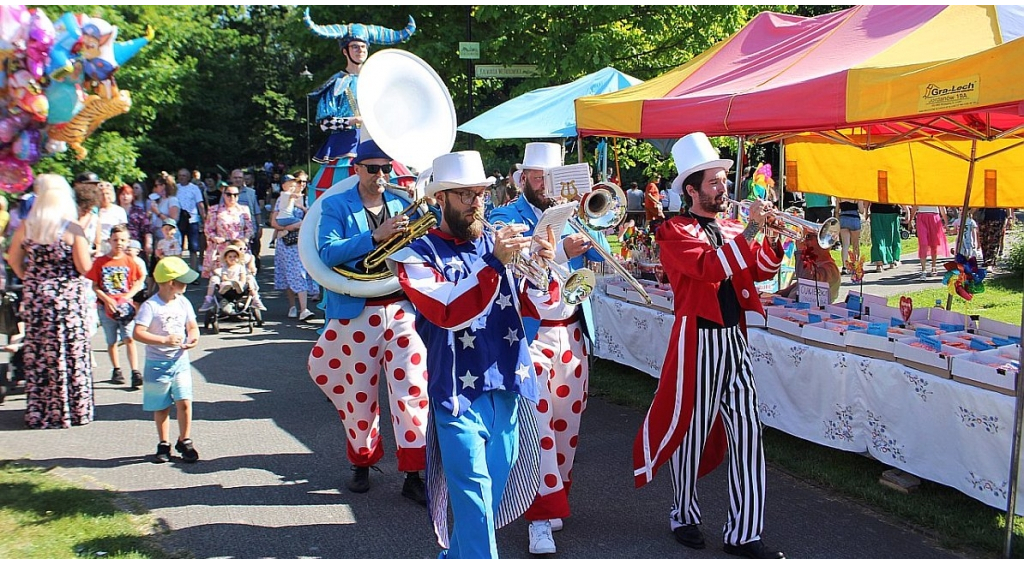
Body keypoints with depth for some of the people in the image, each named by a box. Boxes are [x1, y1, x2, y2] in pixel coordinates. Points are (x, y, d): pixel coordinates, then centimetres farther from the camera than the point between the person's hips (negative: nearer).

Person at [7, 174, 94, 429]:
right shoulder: (72, 228, -12)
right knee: (70, 353, 7)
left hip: (35, 297, 3)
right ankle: (74, 410, 14)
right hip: (68, 298, -3)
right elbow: (84, 268, -14)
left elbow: (13, 260, 9)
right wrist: (87, 251, 6)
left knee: (37, 354, 11)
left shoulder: (26, 226, -2)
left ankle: (38, 412, 21)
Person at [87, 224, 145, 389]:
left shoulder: (129, 261, 2)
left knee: (129, 338, -11)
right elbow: (94, 286, -2)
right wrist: (107, 300, -15)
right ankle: (116, 370, 26)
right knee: (112, 341, 10)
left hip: (125, 306, -1)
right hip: (106, 306, 1)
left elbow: (140, 281, 5)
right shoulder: (100, 262, -1)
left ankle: (135, 373, -13)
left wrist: (128, 295, -9)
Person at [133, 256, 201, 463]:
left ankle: (185, 441, 12)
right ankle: (164, 444, 24)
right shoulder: (150, 306, -14)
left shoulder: (183, 303, 3)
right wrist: (164, 340, -29)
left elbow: (192, 326, 11)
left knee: (184, 402, -5)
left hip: (180, 361, 3)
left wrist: (193, 338, -11)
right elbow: (138, 333, -21)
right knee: (161, 407, 8)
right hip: (157, 363, -3)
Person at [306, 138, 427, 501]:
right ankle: (362, 464, 30)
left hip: (402, 309, 2)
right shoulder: (337, 206, 2)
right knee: (358, 395, 8)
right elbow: (328, 253, -14)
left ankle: (413, 475, 3)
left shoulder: (401, 205, 12)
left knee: (412, 389, -4)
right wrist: (375, 236, -23)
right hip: (357, 313, -2)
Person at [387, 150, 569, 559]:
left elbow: (545, 309, 5)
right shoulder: (419, 255, -3)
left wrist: (544, 267, -15)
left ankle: (457, 556, 34)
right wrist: (494, 263, -27)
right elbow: (448, 313, -20)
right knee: (474, 502, -9)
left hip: (508, 387, 5)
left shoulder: (498, 243, 10)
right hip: (460, 393, -5)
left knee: (493, 492, 15)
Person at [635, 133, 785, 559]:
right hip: (698, 340, -6)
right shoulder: (675, 232, -7)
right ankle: (683, 516, 27)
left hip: (734, 339, 6)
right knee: (691, 430, 6)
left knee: (747, 433, 2)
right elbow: (710, 268, -23)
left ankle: (744, 533, 9)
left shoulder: (732, 228, 14)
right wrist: (750, 228, -23)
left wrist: (775, 237, -4)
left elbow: (761, 270, 13)